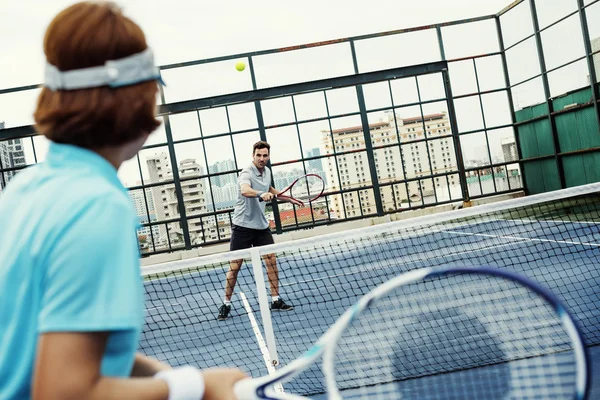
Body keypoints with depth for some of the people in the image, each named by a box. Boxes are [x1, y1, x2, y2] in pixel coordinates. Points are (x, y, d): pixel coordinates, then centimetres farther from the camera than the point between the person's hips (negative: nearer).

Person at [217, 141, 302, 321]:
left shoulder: (267, 171, 5)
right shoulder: (247, 173, -19)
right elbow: (245, 190, -42)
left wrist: (289, 198, 31)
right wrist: (261, 194, -61)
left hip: (261, 225, 6)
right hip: (242, 225, -6)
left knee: (271, 260, 0)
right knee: (235, 266, -1)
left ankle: (275, 300, 10)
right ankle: (226, 304, 11)